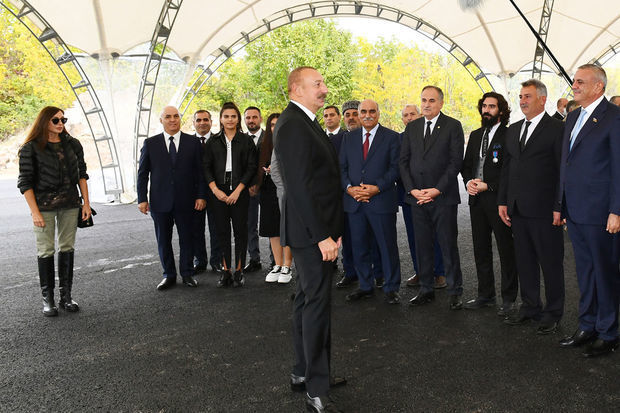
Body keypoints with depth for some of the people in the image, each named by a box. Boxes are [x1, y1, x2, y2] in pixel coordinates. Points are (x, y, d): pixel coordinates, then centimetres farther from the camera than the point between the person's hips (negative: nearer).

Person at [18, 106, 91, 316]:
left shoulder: (72, 144, 8)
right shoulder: (31, 148, -3)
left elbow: (81, 173, 10)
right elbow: (25, 182, -5)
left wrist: (86, 202, 3)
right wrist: (35, 212, -11)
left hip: (70, 204, 3)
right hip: (44, 205, -3)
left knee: (67, 248, 7)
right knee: (45, 251, 0)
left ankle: (66, 296, 16)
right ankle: (47, 299, 11)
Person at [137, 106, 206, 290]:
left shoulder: (193, 142, 3)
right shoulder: (150, 143, 4)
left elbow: (200, 171, 4)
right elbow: (142, 173, 5)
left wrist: (201, 196, -3)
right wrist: (142, 199, -1)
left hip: (186, 200, 0)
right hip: (160, 201, 1)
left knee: (187, 238, 7)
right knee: (163, 240, 8)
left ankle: (187, 273, 22)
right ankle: (169, 275, 22)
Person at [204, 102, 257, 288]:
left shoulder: (246, 141, 3)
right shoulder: (213, 141, 9)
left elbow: (251, 168, -1)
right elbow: (207, 167, 6)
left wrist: (238, 190, -10)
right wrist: (215, 190, -7)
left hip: (240, 193, -1)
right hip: (219, 193, 2)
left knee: (240, 230, 1)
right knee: (222, 231, 3)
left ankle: (239, 270, 9)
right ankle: (225, 270, 10)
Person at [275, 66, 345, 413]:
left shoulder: (306, 122, 16)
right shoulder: (292, 125, -16)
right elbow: (299, 186, -23)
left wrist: (333, 229, 14)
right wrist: (322, 236, -23)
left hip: (320, 229, 10)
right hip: (311, 231, -10)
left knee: (309, 300, 16)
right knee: (317, 304, -5)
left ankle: (304, 372, 30)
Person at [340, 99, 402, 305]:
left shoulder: (391, 137, 3)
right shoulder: (348, 137, 13)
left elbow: (395, 168, -3)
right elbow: (342, 167, 10)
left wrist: (377, 188, -15)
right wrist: (349, 187, -7)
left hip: (381, 201, -3)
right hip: (354, 201, 4)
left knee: (387, 246, 3)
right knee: (359, 247, 10)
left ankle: (391, 288, 17)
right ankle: (366, 286, 24)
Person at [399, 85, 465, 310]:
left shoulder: (453, 126, -1)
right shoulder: (412, 127, 12)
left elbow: (456, 162, -6)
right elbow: (403, 161, 9)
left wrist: (437, 190, -13)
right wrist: (412, 189, -4)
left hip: (443, 197, -4)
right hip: (417, 197, 4)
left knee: (448, 245, 2)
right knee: (422, 246, 10)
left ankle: (455, 292, 15)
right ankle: (426, 290, 21)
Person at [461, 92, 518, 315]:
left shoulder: (508, 135, -7)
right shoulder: (475, 135, 15)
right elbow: (466, 164, 17)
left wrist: (488, 186, -16)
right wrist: (468, 181, -1)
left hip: (498, 199, -7)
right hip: (476, 199, 7)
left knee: (506, 250, 3)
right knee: (481, 249, 12)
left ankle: (509, 298, 14)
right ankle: (485, 295, 24)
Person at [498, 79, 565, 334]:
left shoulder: (557, 129, -5)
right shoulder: (513, 130, 15)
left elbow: (563, 171, -9)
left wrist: (559, 207, -13)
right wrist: (503, 201, 10)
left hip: (544, 209, -6)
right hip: (517, 209, 6)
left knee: (551, 263, 5)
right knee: (524, 262, 14)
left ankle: (552, 313, 19)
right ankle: (530, 308, 27)